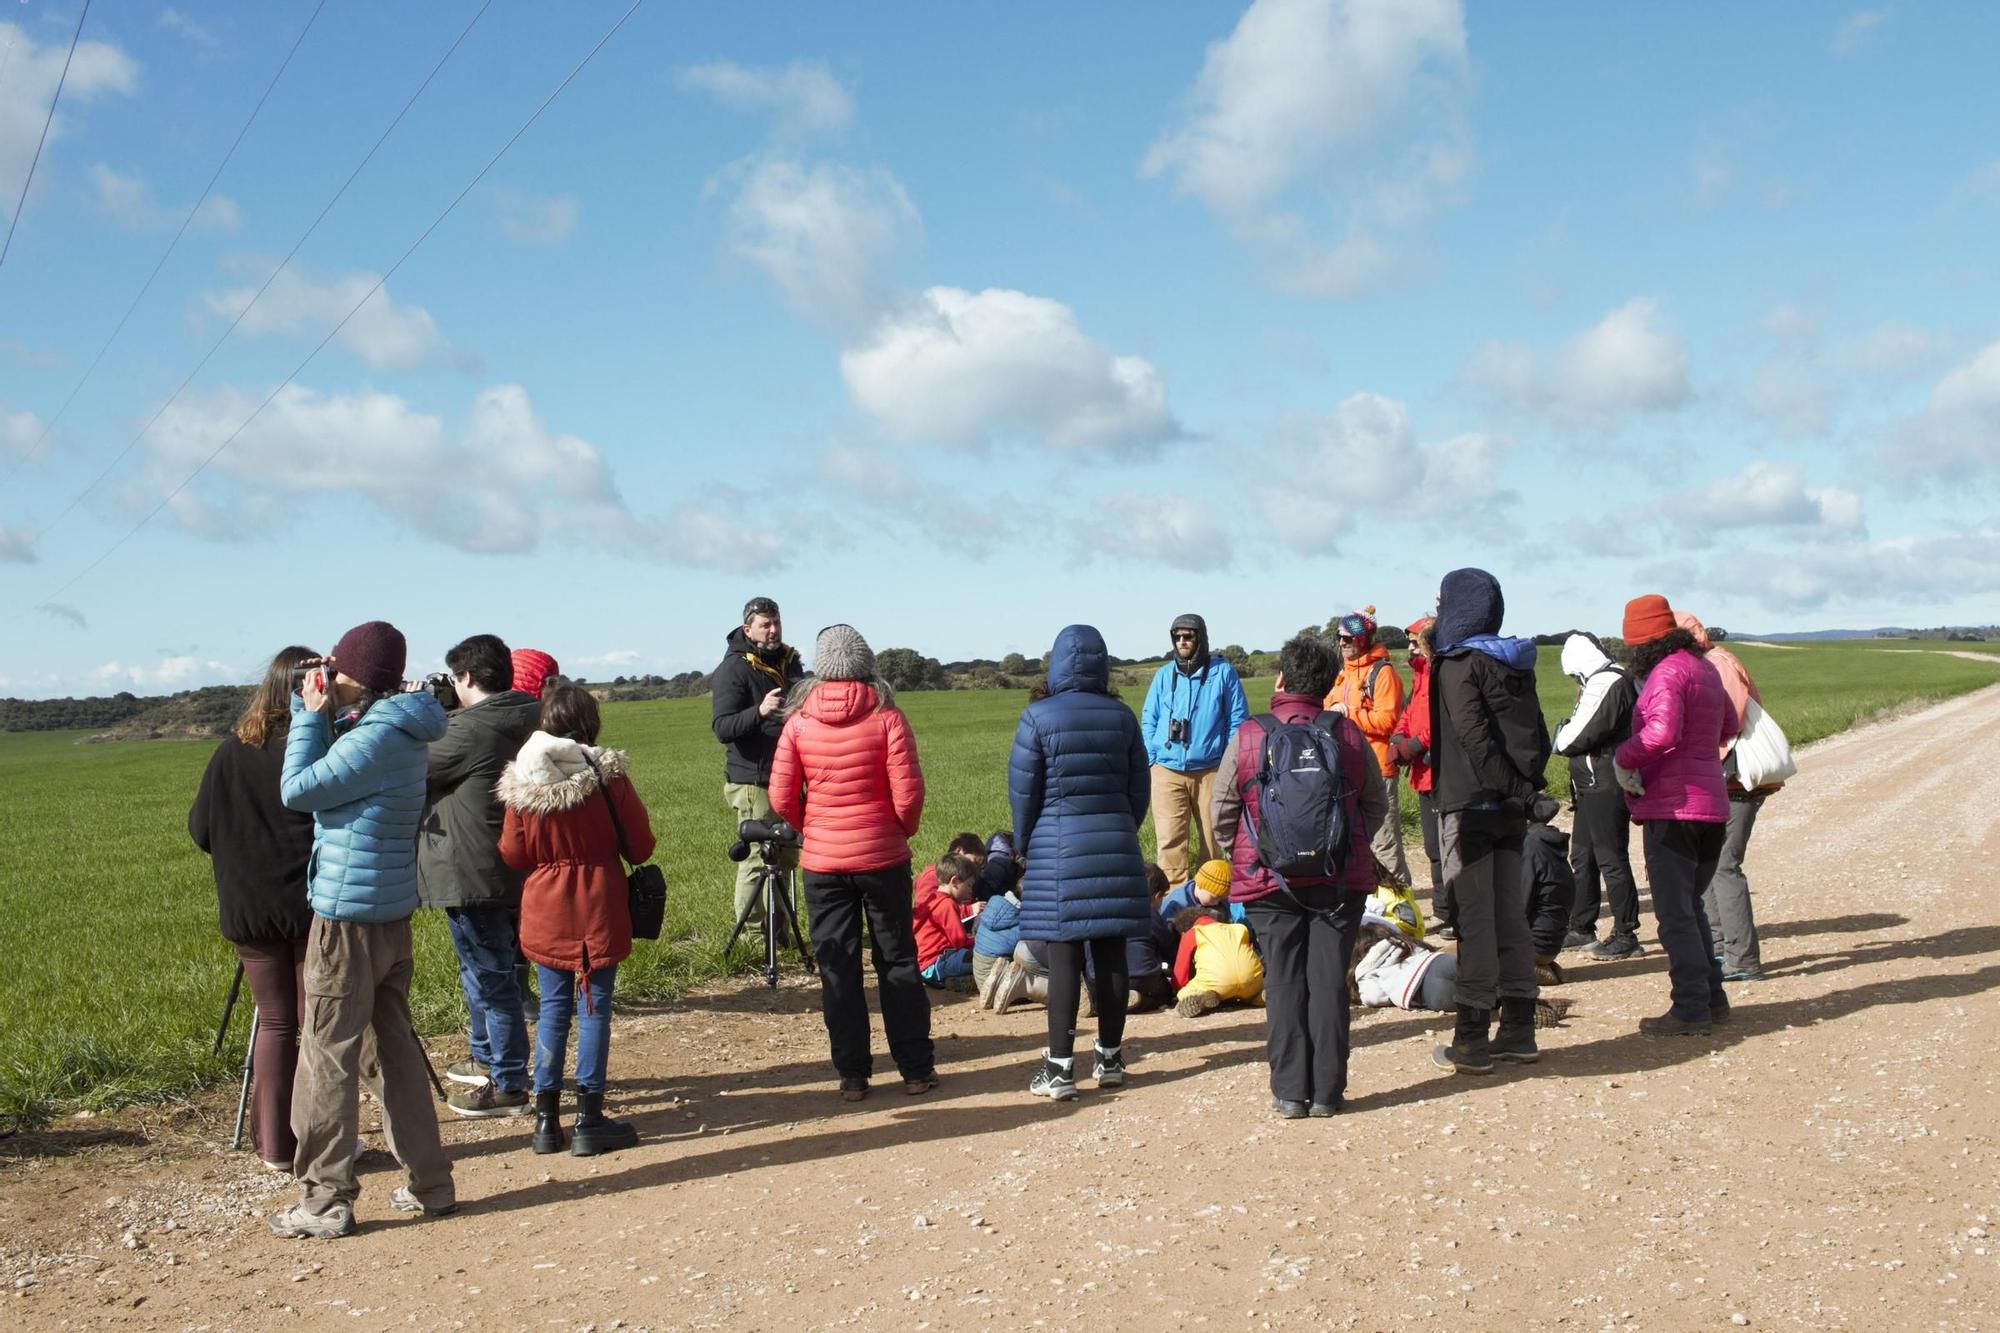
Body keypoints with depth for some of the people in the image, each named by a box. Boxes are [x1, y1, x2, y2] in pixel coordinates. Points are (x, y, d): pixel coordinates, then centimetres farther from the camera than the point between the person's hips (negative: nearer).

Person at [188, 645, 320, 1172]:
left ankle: (275, 1144, 15)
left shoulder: (231, 753, 1)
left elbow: (200, 831, 6)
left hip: (248, 911, 4)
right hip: (314, 906, -3)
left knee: (274, 1022, 13)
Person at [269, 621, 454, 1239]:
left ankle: (327, 1200, 7)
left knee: (329, 1057, 0)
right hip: (392, 914, 9)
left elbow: (297, 790, -14)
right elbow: (321, 777, 18)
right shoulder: (403, 732, 11)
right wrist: (313, 711, 7)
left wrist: (311, 714, -6)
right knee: (397, 1048, 14)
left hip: (348, 917, -9)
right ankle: (430, 1183, 20)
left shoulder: (376, 737, -18)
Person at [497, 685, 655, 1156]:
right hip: (599, 908, -3)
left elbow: (512, 855, -1)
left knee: (553, 1006, 12)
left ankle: (547, 1117, 15)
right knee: (594, 1007, 3)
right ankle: (589, 1120, 7)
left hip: (544, 911, 3)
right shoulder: (607, 773, -11)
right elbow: (640, 847, -7)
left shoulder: (520, 781, -4)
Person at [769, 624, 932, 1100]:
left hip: (822, 861, 1)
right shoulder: (886, 716, -9)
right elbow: (908, 791, -11)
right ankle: (916, 1068, 16)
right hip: (883, 856, -1)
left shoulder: (799, 722, -4)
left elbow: (782, 798, -4)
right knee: (898, 962, 10)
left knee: (837, 969, 9)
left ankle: (852, 1075, 13)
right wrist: (901, 831, 8)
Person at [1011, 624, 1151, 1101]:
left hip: (1058, 849, -3)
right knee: (1111, 954, 9)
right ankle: (1110, 1058, 19)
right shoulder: (1122, 716, 3)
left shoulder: (1038, 717, -9)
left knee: (1064, 958, -1)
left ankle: (1060, 1069, 2)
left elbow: (1023, 792, -4)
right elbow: (1138, 789, 9)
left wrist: (1026, 846, 10)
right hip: (1115, 845, 4)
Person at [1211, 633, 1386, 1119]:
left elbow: (1223, 815, -1)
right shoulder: (1348, 734, -1)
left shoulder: (1248, 737, -6)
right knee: (1329, 980, 6)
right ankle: (1327, 1091, 10)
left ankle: (1290, 1091, 9)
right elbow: (1377, 806, 10)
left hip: (1269, 882, -1)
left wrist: (1242, 862, 15)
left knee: (1284, 982, 6)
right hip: (1341, 880, 1)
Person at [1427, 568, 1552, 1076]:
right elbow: (1538, 734, 12)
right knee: (1511, 916, 12)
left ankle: (1472, 1040, -2)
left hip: (1469, 805, -7)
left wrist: (1504, 785, -17)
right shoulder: (1516, 665, 14)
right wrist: (1524, 785, 8)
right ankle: (1519, 1030, 16)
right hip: (1511, 808, 7)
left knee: (1474, 921, -5)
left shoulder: (1458, 665, -9)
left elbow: (1472, 734, -20)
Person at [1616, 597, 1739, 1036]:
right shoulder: (1704, 668, 14)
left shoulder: (1667, 673, -16)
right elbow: (1728, 726, 29)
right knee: (1690, 906, 19)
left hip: (1673, 806, -9)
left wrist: (1622, 758, -18)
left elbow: (1661, 733, -31)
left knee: (1674, 913, -4)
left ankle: (1690, 1009, -1)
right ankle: (1712, 996, 24)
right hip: (1711, 804, 9)